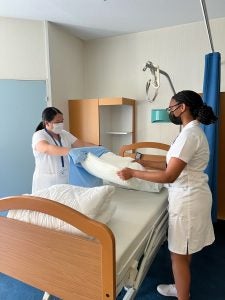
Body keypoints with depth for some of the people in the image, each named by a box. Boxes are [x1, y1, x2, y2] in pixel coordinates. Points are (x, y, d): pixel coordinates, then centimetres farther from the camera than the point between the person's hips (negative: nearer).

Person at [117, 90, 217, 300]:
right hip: (190, 196, 10)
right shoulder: (194, 131, 9)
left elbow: (169, 176, -26)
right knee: (183, 251, 24)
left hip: (188, 199, -10)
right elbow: (175, 164, 15)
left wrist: (133, 173, -18)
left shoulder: (189, 134, -23)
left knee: (178, 254, 7)